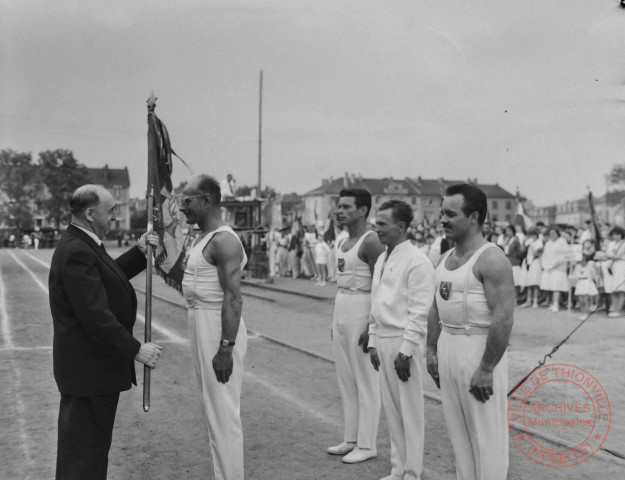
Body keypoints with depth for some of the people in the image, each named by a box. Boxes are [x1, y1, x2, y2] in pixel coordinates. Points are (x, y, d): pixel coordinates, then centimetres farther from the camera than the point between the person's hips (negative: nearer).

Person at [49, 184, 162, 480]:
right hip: (88, 370, -11)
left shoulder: (81, 245, 10)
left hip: (91, 367, 11)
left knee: (94, 444, 21)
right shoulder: (77, 252, -23)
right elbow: (95, 316, -27)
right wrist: (136, 349, -21)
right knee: (84, 455, 1)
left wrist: (140, 252, 8)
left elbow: (111, 276, 20)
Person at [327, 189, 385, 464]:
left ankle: (366, 445, 9)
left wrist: (372, 326, -21)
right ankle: (351, 439, 25)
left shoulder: (371, 242, -14)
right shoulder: (343, 243, 14)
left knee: (365, 382, 0)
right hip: (341, 309, 9)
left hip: (361, 311, -9)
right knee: (345, 380, 14)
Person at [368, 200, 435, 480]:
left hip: (404, 342, -8)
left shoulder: (416, 261, -13)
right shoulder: (382, 260, 13)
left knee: (410, 410, 2)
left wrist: (405, 351, -19)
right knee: (391, 409, 15)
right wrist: (373, 342, 15)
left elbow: (419, 312, -17)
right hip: (383, 341, 8)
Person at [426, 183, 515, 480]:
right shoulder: (447, 258, 10)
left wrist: (486, 369, -22)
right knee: (458, 430, 17)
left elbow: (504, 318, -22)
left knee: (486, 433, 3)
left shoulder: (492, 259, -17)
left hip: (480, 351, -8)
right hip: (448, 348, 8)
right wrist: (432, 350, 11)